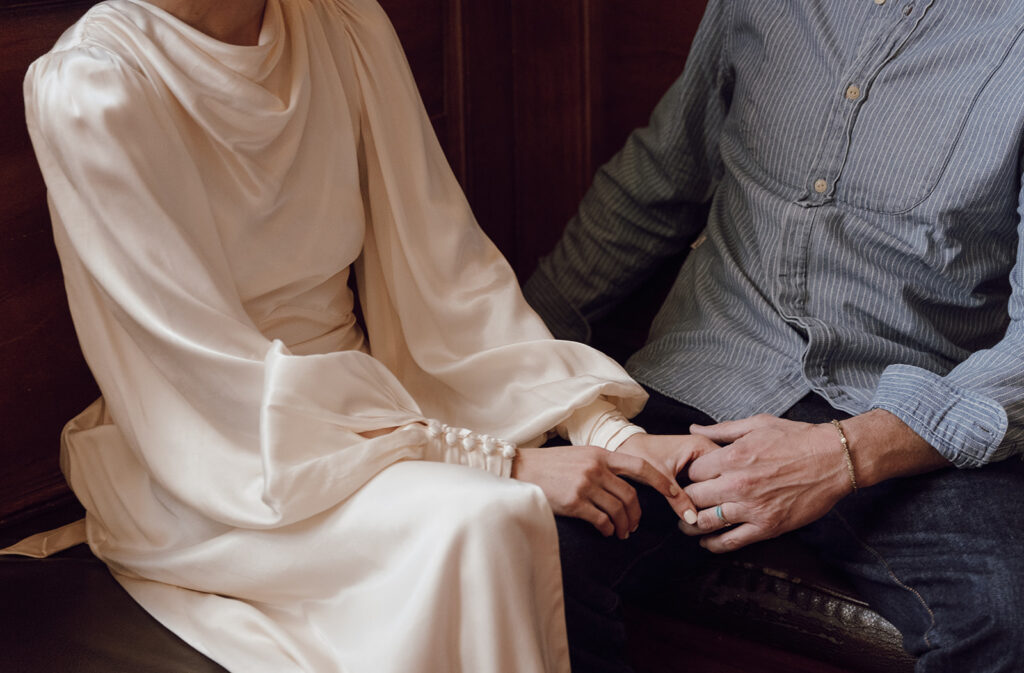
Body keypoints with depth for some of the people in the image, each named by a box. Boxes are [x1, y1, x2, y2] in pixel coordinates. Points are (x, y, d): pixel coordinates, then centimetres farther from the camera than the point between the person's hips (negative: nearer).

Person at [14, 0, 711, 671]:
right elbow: (228, 383, -22)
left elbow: (445, 268, -3)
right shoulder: (87, 88, -19)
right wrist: (501, 462, -27)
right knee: (475, 522, -30)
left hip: (354, 400, 6)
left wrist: (607, 432, -15)